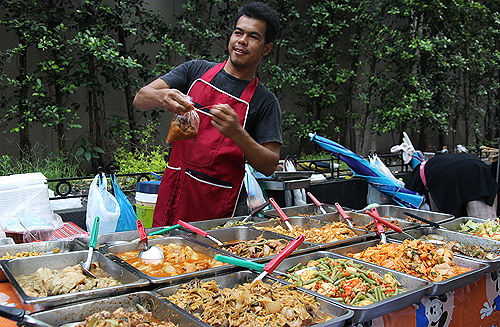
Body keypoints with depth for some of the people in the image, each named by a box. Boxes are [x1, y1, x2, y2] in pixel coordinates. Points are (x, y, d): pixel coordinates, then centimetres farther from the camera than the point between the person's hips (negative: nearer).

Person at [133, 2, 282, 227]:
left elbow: (269, 166, -7)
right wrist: (162, 96, -23)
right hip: (173, 192, 3)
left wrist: (237, 134, -23)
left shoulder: (266, 102, -1)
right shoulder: (197, 70, 7)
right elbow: (140, 99, 0)